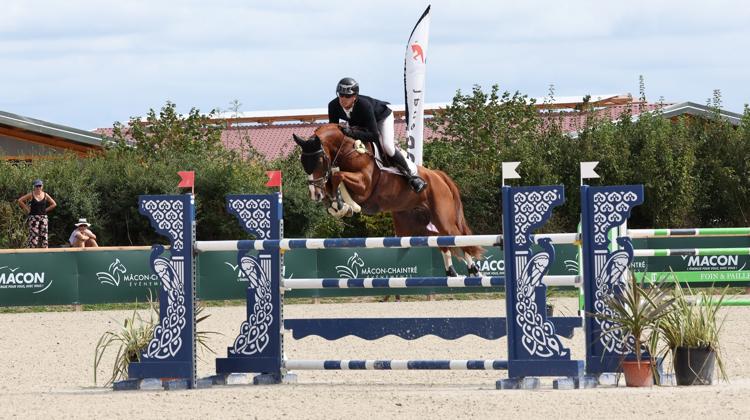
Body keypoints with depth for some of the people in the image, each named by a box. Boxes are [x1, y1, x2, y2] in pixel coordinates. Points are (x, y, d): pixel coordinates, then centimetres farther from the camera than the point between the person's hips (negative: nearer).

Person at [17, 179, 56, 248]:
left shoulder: (45, 195, 5)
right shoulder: (31, 195, -2)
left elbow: (54, 204, 14)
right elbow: (20, 201, -1)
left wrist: (46, 209, 4)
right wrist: (27, 209, -3)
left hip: (43, 217, 3)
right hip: (33, 218, -3)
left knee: (44, 236, 0)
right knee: (33, 236, -11)